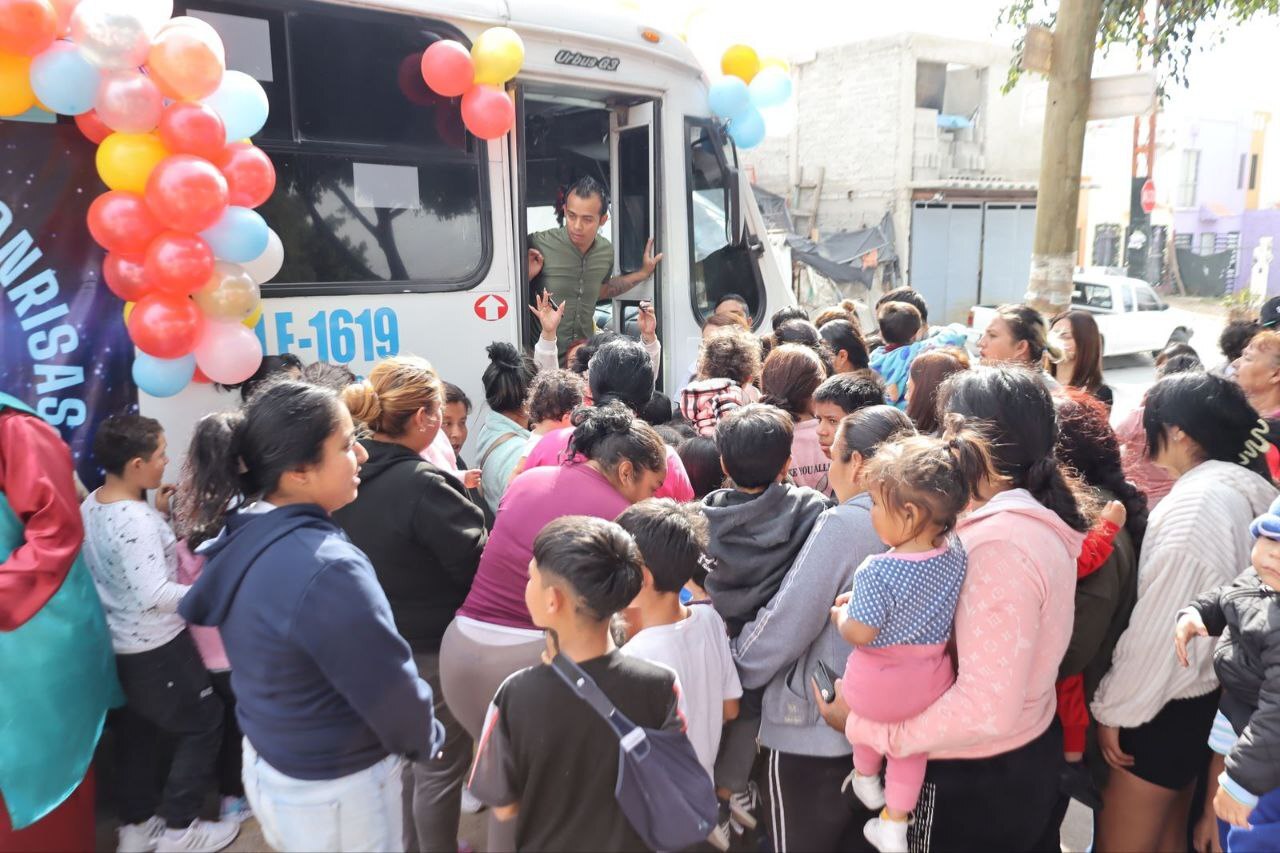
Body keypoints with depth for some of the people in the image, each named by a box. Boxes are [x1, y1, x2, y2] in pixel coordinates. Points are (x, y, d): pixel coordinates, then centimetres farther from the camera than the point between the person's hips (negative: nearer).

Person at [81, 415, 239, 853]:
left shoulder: (91, 505, 1)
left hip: (117, 644, 9)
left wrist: (158, 514, 7)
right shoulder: (137, 519, -28)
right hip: (156, 648, -9)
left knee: (136, 729, 22)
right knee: (203, 724, 7)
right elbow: (154, 595, -30)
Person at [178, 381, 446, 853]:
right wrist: (424, 740, -5)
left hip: (266, 759, 8)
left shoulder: (244, 535, -6)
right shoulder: (326, 570, -34)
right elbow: (388, 687, -23)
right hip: (334, 788, -8)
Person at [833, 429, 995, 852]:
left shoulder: (877, 573, -34)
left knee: (865, 719, 30)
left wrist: (840, 614, -6)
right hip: (930, 681, 5)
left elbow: (859, 635, -27)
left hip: (878, 684, -4)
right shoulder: (957, 555, -14)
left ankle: (866, 779, 54)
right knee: (911, 746, 27)